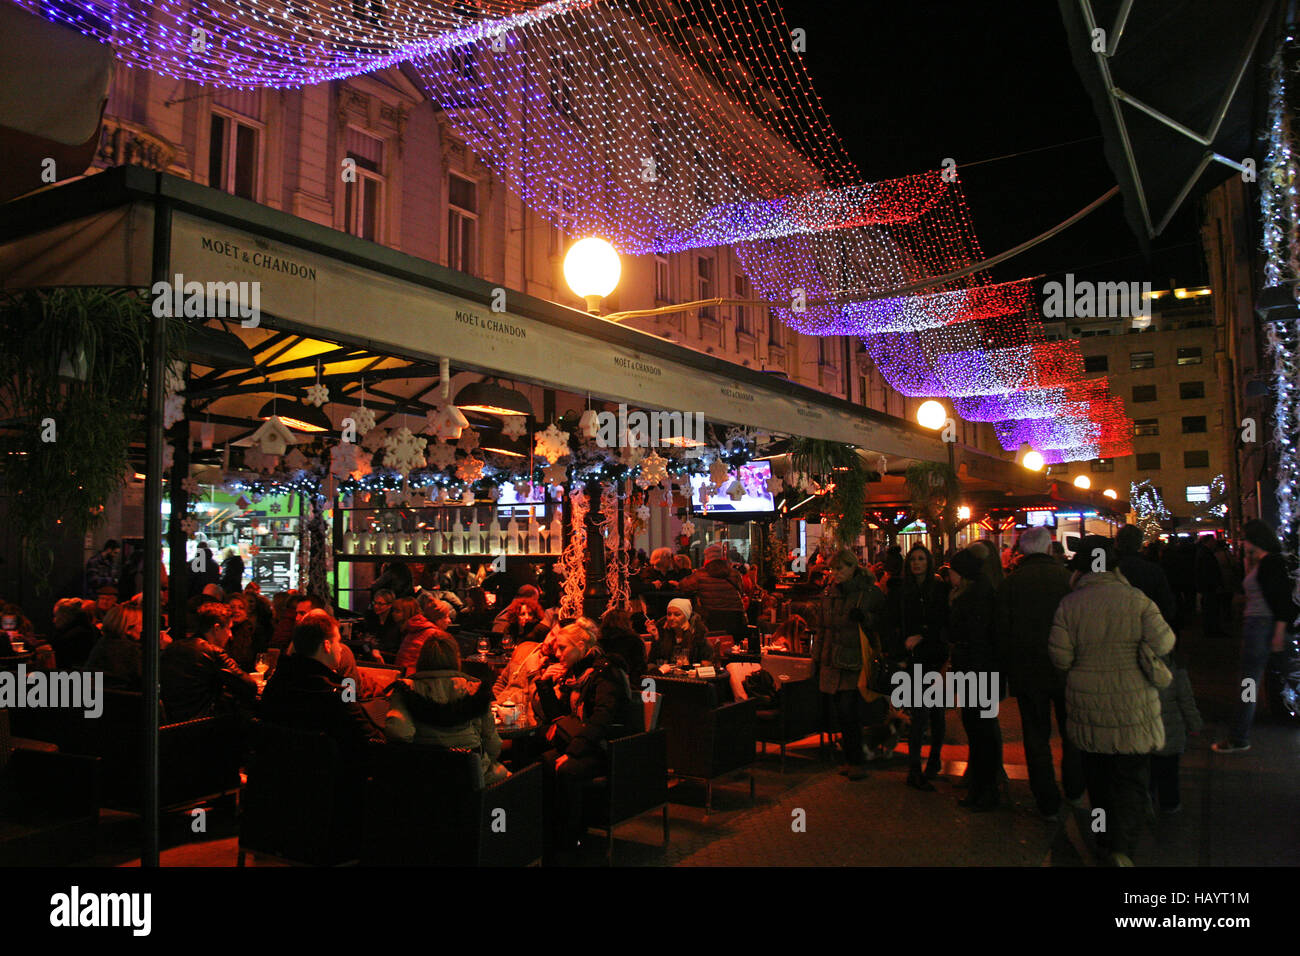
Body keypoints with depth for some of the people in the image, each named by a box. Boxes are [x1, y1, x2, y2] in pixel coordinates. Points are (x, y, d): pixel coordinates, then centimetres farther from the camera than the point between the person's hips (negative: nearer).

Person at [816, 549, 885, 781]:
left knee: (848, 711, -9)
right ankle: (852, 760, 19)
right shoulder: (828, 593, 12)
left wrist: (865, 618, -18)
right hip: (832, 662, 5)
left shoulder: (870, 592, -3)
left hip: (856, 661, -5)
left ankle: (856, 761, 5)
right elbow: (821, 628, 18)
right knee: (842, 712, 8)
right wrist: (818, 660, 16)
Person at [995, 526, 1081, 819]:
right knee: (1071, 732, 20)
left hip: (1026, 673, 0)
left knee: (1036, 738, 9)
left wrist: (1008, 667, 7)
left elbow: (1001, 631, -4)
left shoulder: (1009, 583, -7)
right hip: (1064, 671, 0)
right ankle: (1074, 791, 32)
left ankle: (1048, 803, 15)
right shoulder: (1066, 577, -9)